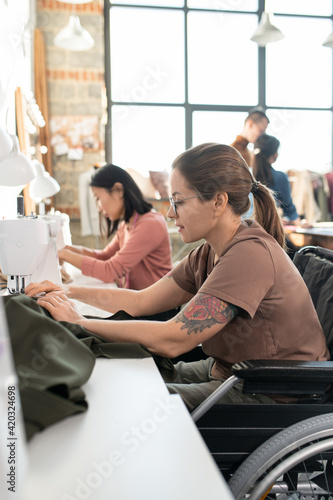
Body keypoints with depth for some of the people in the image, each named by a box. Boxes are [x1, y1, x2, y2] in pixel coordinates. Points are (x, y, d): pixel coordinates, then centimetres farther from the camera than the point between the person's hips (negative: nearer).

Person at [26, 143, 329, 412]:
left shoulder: (250, 255, -27)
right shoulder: (210, 253, 3)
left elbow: (173, 339, -30)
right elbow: (143, 301, 7)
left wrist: (80, 324, -22)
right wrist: (70, 291, 1)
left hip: (274, 399, -8)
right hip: (226, 371, 8)